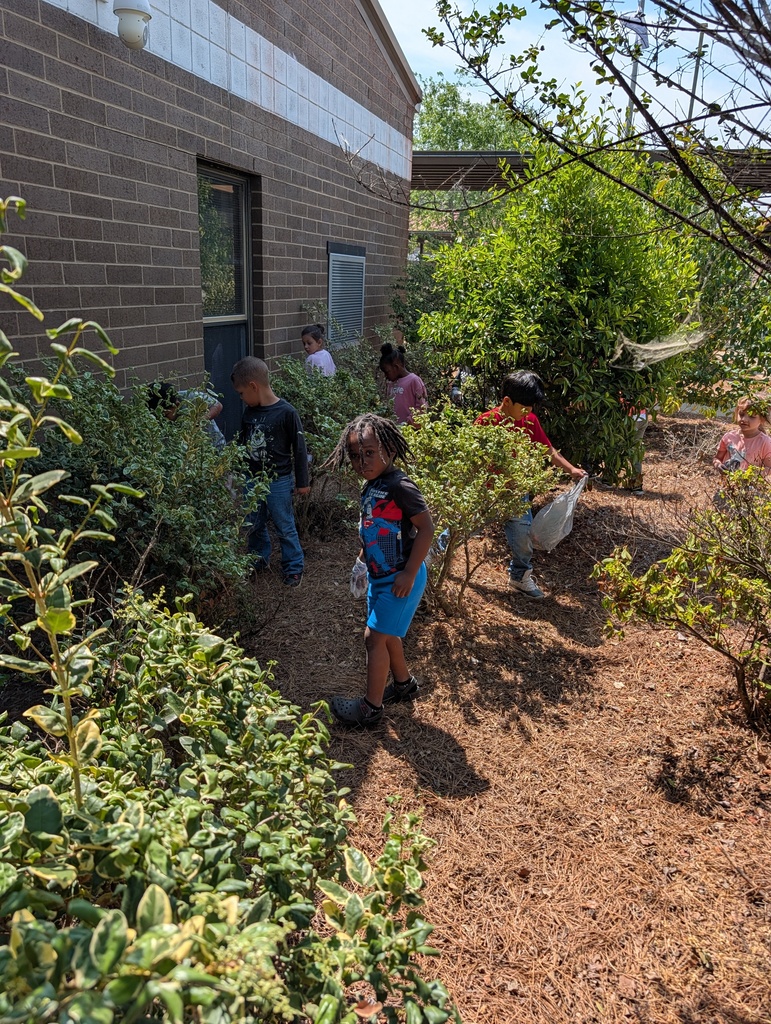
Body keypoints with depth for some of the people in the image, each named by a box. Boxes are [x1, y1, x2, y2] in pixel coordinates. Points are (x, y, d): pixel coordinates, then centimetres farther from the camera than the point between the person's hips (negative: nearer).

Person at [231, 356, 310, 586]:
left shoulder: (286, 413, -16)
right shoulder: (249, 413, 1)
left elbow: (299, 448, -10)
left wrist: (302, 481, -7)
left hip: (279, 482, -6)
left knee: (285, 527, 5)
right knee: (254, 525, 17)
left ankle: (294, 567, 21)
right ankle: (259, 559, 38)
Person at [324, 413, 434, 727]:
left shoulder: (399, 486, -22)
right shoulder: (371, 486, 4)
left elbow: (426, 528, -23)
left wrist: (409, 573, -23)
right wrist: (363, 556, 14)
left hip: (399, 579, -9)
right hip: (379, 575, 9)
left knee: (375, 638, -2)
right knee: (386, 635, 20)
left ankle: (371, 707, 13)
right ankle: (404, 684, 41)